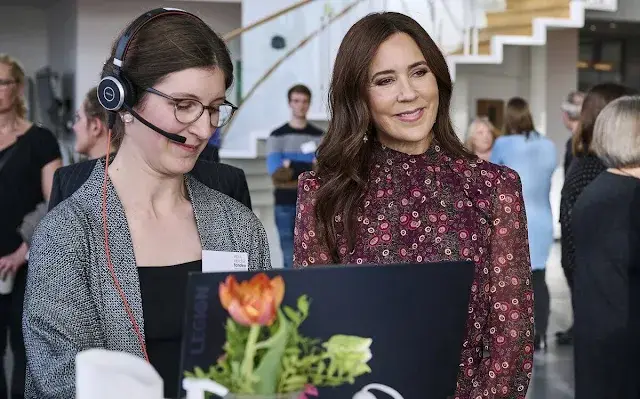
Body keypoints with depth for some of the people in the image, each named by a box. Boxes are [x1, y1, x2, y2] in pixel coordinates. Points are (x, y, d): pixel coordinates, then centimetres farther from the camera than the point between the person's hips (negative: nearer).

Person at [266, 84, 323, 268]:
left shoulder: (319, 136, 11)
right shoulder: (277, 136, 7)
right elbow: (276, 173, -4)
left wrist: (291, 166, -9)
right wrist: (308, 168, -8)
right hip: (286, 204, -1)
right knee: (290, 259, -2)